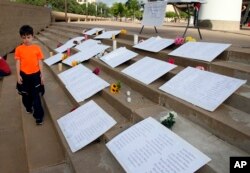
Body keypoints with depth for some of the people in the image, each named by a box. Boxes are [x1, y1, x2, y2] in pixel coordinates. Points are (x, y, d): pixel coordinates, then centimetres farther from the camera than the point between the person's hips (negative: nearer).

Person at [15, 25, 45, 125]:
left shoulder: (37, 48, -3)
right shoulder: (19, 49, -4)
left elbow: (40, 62, 0)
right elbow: (18, 62, -1)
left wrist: (42, 75, 0)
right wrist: (18, 75, -6)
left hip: (35, 75, -1)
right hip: (24, 75, 1)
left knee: (36, 96, 1)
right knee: (26, 95, 18)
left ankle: (39, 116, 8)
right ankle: (29, 108, 45)